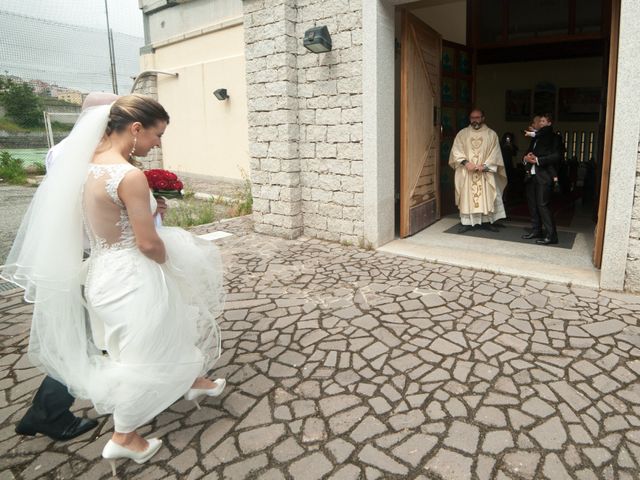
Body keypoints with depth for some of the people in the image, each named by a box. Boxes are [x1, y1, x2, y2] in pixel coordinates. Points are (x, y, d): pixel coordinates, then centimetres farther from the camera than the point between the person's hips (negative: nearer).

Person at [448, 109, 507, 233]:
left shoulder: (491, 134, 5)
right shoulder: (462, 133, 6)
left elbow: (495, 153, -1)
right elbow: (456, 151, -1)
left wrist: (485, 165, -14)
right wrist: (465, 162, -16)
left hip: (485, 172, 0)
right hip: (466, 172, 0)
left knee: (486, 197, 2)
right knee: (466, 197, 1)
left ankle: (487, 221, 12)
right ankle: (467, 222, 6)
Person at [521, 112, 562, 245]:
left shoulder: (555, 138, -1)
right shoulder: (535, 138, 21)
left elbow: (556, 156, -12)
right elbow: (528, 153, 21)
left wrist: (538, 160, -17)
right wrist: (526, 158, -2)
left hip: (544, 176, -7)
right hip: (531, 175, 7)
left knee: (542, 205, -12)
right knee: (532, 204, 9)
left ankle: (551, 235, -9)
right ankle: (536, 230, 20)